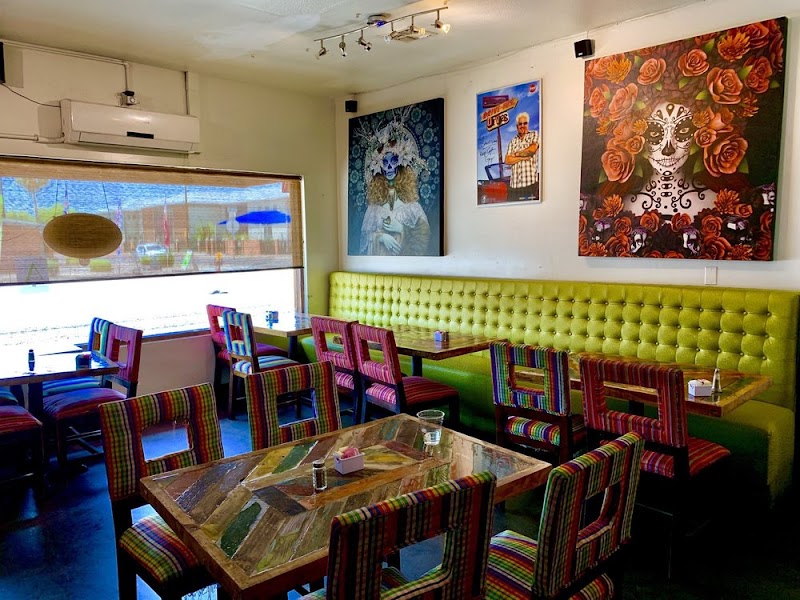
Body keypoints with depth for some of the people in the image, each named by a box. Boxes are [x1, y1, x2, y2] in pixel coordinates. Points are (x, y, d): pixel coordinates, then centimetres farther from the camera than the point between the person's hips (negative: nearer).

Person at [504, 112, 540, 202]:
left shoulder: (534, 134, 9)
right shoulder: (513, 141, 17)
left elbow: (532, 149, -10)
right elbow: (507, 160, 7)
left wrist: (516, 154, 3)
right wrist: (523, 157, -7)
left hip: (531, 182, -3)